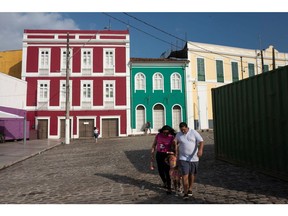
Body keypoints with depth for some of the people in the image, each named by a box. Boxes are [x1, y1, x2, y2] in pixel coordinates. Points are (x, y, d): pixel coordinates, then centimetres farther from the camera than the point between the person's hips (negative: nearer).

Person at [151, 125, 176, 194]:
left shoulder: (172, 137, -12)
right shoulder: (158, 135, -2)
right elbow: (154, 145, 8)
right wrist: (152, 154, 5)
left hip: (167, 155, -4)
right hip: (159, 155, 4)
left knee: (167, 171, -4)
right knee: (160, 170, 12)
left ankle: (169, 188, 9)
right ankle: (164, 182, 40)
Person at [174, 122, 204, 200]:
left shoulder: (194, 133, -6)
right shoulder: (178, 134, 1)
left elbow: (201, 142, -12)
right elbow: (175, 143, 19)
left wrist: (200, 150, -29)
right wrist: (176, 152, 11)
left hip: (194, 158, 0)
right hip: (183, 158, 0)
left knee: (192, 174, 12)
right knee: (185, 175, -8)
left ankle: (190, 189, 32)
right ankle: (185, 192, -1)